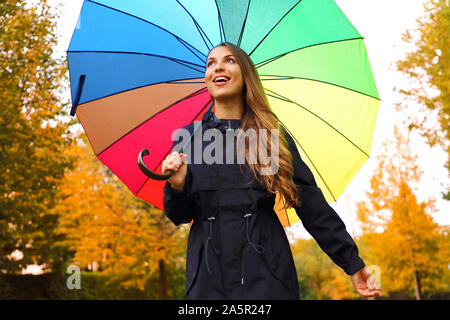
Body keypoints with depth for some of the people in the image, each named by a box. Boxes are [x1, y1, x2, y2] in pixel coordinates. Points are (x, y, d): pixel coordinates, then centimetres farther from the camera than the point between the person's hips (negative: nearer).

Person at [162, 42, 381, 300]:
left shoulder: (272, 135, 3)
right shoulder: (188, 136, 6)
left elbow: (311, 203, 2)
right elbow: (179, 216, 7)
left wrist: (352, 262, 1)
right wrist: (177, 186, -15)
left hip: (265, 273, -1)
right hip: (208, 277, 1)